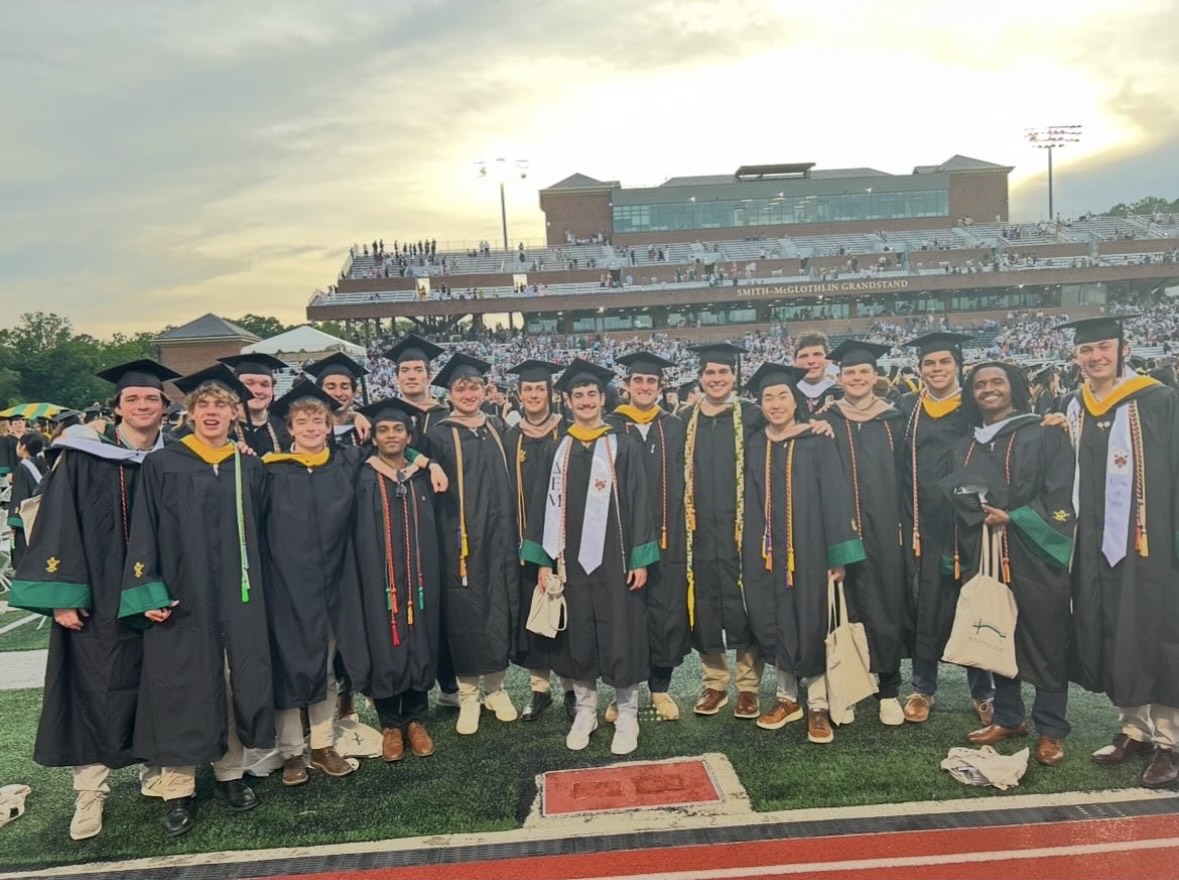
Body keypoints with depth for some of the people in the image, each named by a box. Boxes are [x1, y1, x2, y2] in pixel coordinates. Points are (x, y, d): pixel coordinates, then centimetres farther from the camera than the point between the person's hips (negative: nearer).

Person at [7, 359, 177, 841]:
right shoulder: (82, 458, -5)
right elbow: (60, 528, -7)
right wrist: (61, 595, -13)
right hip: (98, 597, -2)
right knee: (96, 691, 2)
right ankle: (90, 791, 13)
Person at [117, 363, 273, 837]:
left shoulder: (251, 468, 8)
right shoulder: (161, 464, 0)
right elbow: (143, 531, -3)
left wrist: (255, 587, 8)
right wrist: (147, 592, -12)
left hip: (237, 596, 3)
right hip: (181, 595, -2)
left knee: (235, 682, 8)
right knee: (181, 687, 2)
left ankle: (231, 772, 23)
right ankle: (177, 790, 13)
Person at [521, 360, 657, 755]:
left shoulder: (624, 446, -1)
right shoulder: (558, 449, 7)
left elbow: (639, 504, -2)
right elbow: (548, 505, 7)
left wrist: (640, 559, -7)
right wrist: (544, 560, 2)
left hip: (614, 557, -2)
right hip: (571, 558, 3)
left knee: (621, 636, 2)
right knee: (578, 638, 9)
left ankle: (626, 715, 18)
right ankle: (585, 711, 25)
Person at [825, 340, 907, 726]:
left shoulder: (893, 421, 7)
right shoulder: (828, 421, 4)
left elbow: (905, 475, 8)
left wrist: (905, 522, 1)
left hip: (883, 529, 1)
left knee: (885, 606, 3)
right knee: (847, 606, 3)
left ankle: (887, 689, 14)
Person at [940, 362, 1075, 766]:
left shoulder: (1045, 436, 0)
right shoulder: (966, 446, 14)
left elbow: (1060, 494, -8)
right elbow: (958, 503, 15)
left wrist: (1013, 518, -16)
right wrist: (962, 561, 10)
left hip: (1034, 556, -4)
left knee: (1044, 641, 1)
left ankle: (1051, 729, 12)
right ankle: (1008, 717, 23)